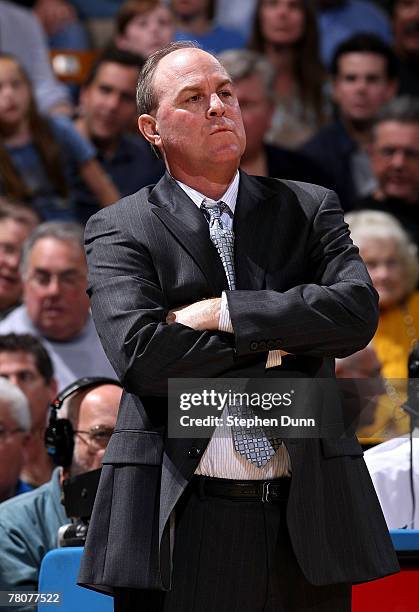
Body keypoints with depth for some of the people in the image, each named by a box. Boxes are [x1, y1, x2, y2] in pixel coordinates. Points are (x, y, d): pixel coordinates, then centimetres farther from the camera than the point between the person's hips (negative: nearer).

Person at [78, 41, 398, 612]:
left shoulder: (309, 209, 11)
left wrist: (224, 313, -10)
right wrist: (278, 342, -6)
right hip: (179, 519, -2)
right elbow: (140, 355, -12)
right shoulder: (119, 230, 4)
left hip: (306, 518, 2)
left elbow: (359, 312, -6)